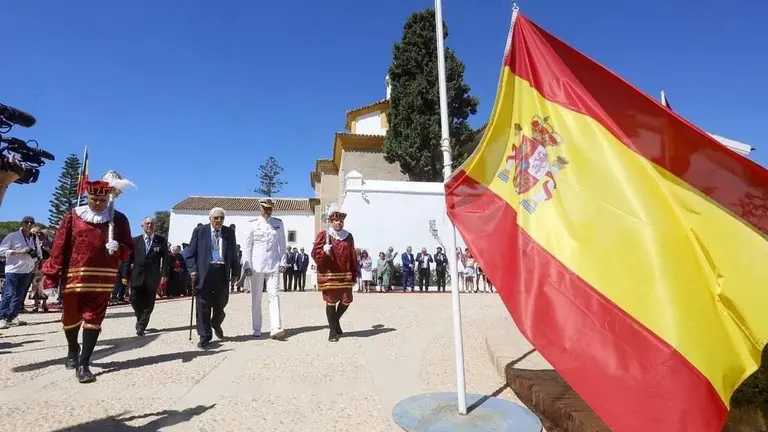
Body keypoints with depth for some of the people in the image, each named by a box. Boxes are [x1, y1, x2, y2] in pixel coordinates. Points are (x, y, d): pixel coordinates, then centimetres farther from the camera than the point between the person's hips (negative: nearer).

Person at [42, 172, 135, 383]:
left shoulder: (119, 219, 0)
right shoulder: (72, 217, -1)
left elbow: (128, 248, 3)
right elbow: (59, 249, -3)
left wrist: (118, 248, -21)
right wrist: (51, 280, -5)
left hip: (102, 280, -1)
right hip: (73, 278, 1)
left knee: (93, 319, -1)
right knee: (71, 318, 17)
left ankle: (83, 364, 8)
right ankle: (72, 350, 44)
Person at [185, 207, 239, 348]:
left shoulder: (229, 233, 8)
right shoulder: (199, 231, 4)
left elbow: (234, 254, 10)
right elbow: (190, 253, 2)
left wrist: (235, 272, 7)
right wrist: (193, 269, -9)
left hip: (222, 272, 2)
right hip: (204, 272, -2)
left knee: (220, 304, 12)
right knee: (203, 306, 1)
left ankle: (216, 324, 41)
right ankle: (204, 336, 12)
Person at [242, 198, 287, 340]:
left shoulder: (278, 223, 8)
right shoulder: (252, 224, 4)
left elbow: (282, 244, 9)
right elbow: (247, 245, 3)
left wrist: (283, 262, 2)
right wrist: (247, 265, -2)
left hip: (273, 265, 0)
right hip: (256, 265, 0)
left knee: (274, 295, -7)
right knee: (256, 298, 6)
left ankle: (276, 329, -11)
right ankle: (256, 330, 17)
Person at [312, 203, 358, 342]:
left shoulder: (348, 236, 8)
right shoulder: (323, 235, -2)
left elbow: (353, 257, 9)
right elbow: (315, 254, -6)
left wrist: (354, 276, 6)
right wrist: (324, 251, -27)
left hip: (345, 275, 4)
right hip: (329, 275, -3)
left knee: (346, 300, 4)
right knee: (331, 301, 3)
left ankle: (336, 320, 33)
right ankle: (332, 330, 19)